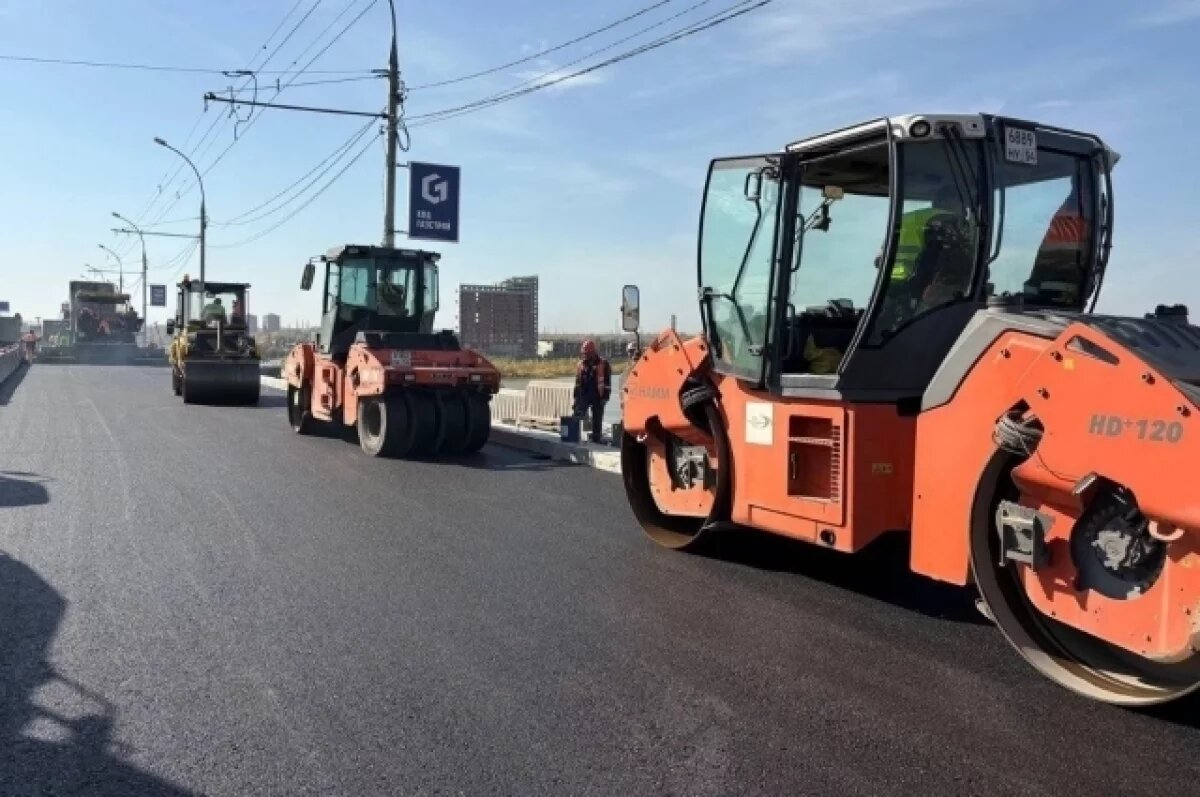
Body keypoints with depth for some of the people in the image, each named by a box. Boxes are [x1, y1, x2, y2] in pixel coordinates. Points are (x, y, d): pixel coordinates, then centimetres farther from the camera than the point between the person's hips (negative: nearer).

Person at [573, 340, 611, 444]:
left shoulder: (603, 364, -4)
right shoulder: (581, 364, 12)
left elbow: (607, 381, -6)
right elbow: (577, 382, 17)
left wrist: (605, 396, -11)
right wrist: (576, 397, 13)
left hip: (597, 396, -4)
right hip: (583, 395, 4)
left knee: (597, 420, 4)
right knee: (577, 417, -6)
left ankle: (596, 439, 11)